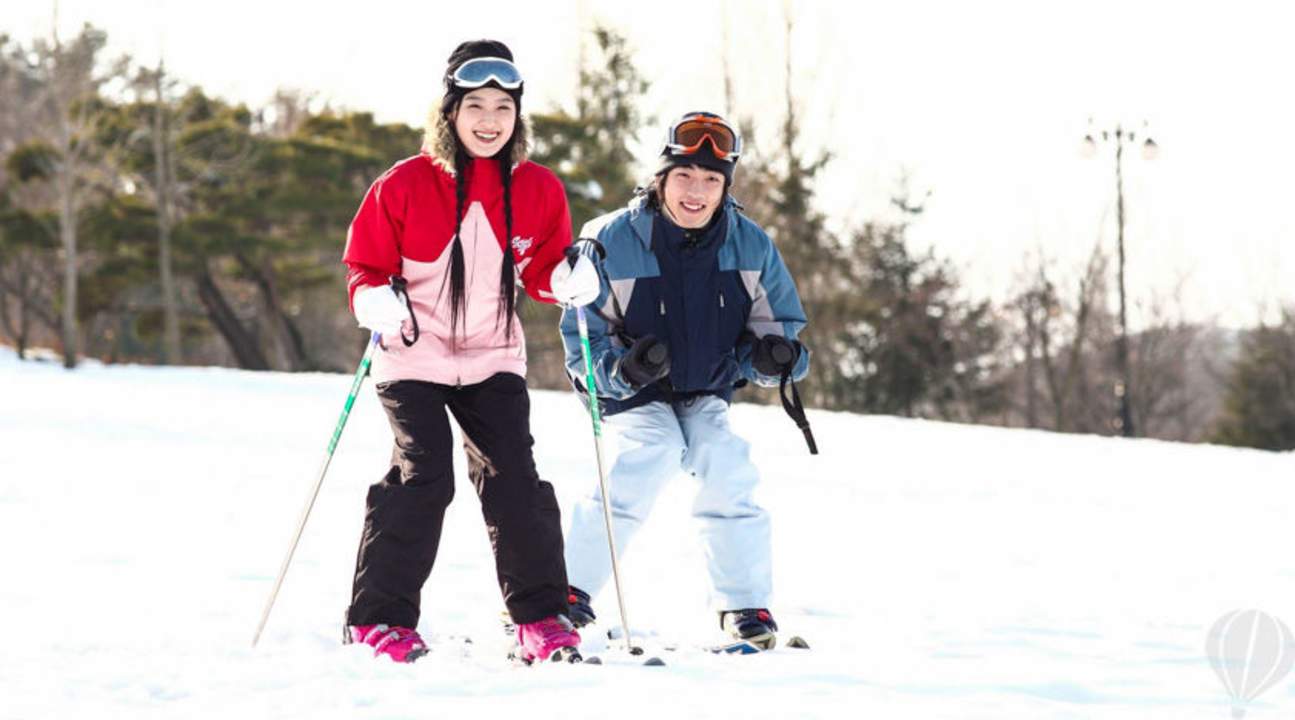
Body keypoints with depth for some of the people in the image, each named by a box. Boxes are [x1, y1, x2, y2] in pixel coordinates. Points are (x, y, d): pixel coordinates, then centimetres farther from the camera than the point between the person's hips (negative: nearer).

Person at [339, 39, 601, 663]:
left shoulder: (538, 190, 0)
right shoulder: (405, 185, -9)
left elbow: (543, 267, 10)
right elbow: (365, 264, -1)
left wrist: (568, 281, -12)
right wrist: (375, 302, -22)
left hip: (493, 360, 3)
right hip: (414, 359, -3)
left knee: (515, 480, -5)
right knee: (422, 478, -13)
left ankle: (541, 616, 4)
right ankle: (379, 619, -3)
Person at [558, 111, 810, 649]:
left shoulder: (750, 247, -9)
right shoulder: (613, 242, -19)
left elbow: (777, 320, 5)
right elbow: (581, 337, -12)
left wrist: (773, 354, -20)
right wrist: (621, 367, -33)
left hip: (706, 392, 3)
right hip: (630, 392, -3)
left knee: (725, 463, -22)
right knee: (656, 452, -29)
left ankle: (746, 606, -8)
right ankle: (570, 589, -20)